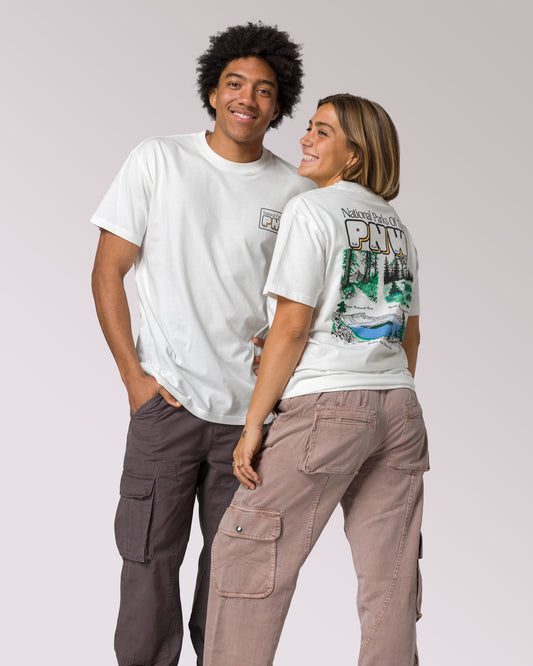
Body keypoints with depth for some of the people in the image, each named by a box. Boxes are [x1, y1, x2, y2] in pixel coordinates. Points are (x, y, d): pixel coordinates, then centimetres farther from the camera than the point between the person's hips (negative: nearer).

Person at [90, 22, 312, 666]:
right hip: (167, 397, -2)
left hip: (253, 407, 2)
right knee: (150, 558, -1)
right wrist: (133, 375, -7)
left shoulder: (293, 189, 7)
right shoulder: (158, 161, 1)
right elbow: (107, 272, 1)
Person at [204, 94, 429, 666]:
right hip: (399, 408, 7)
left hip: (325, 404, -7)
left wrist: (253, 423, -8)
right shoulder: (396, 227, 17)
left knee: (245, 552, 3)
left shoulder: (311, 210, -4)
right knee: (389, 577, 7)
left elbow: (292, 325, -10)